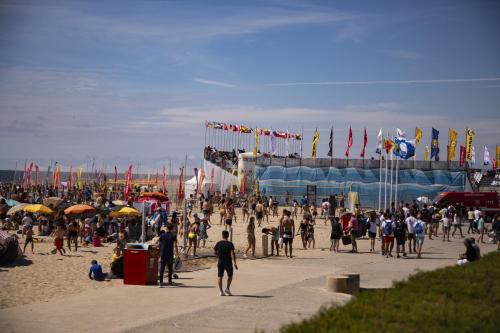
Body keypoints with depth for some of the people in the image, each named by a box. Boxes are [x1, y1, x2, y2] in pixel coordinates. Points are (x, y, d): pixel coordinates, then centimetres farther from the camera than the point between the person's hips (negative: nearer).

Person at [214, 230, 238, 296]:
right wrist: (235, 263, -15)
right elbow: (232, 253, -16)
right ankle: (227, 288, 2)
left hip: (220, 262, 2)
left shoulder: (218, 243, 0)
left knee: (220, 277, 6)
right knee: (230, 276, 15)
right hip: (228, 262, -2)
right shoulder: (230, 244, -9)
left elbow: (215, 252, 11)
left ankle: (221, 291, 2)